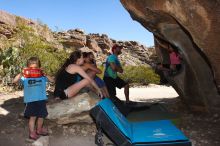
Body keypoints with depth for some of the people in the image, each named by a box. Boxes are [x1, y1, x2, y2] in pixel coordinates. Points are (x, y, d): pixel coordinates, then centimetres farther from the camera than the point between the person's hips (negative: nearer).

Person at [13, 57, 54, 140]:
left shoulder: (42, 76, 2)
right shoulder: (25, 77, -1)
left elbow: (52, 80, -4)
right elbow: (14, 81, -7)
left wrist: (45, 74, -17)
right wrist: (21, 74, -20)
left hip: (41, 100, 3)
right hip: (30, 100, -2)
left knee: (41, 116, 15)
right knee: (33, 117, 0)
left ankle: (39, 130, 37)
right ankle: (32, 133, 16)